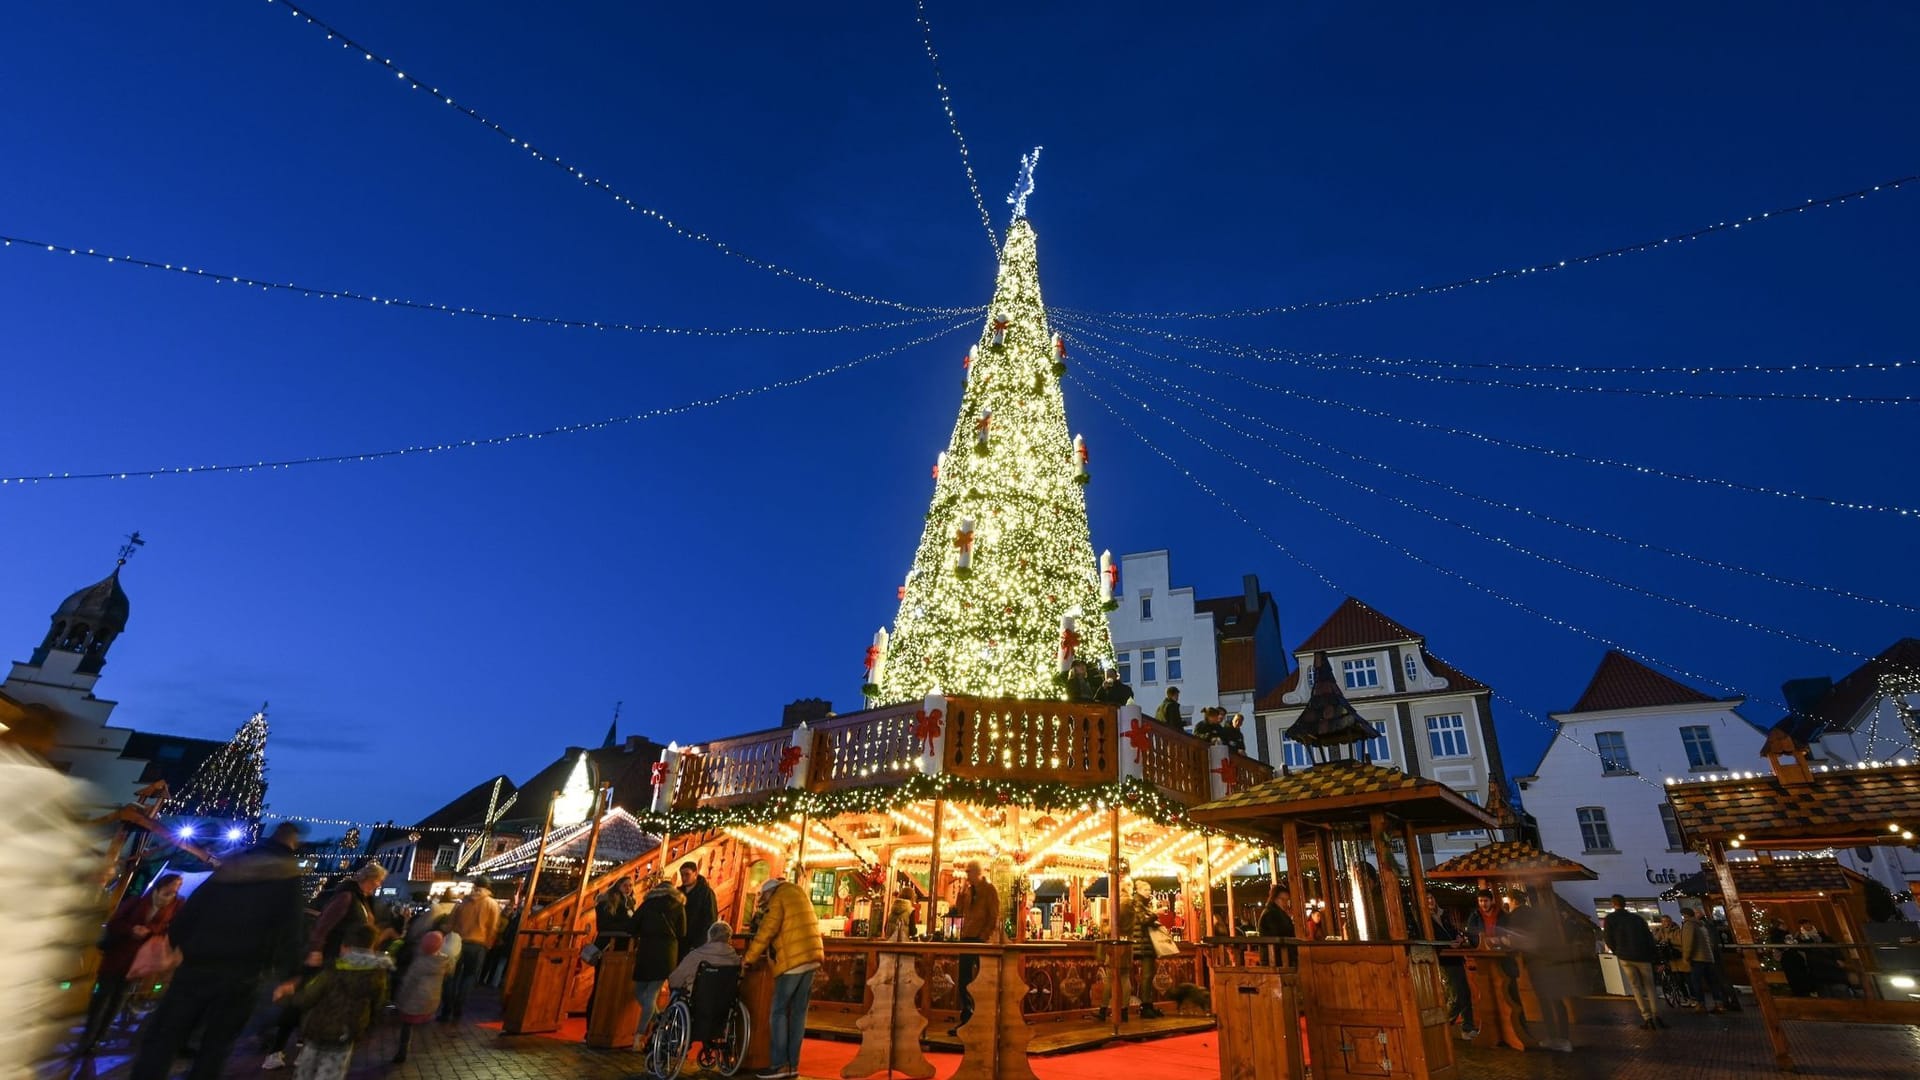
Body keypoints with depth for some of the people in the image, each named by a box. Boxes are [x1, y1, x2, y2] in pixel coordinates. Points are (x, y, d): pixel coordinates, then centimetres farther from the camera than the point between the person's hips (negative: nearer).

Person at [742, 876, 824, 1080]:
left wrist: (749, 958, -3)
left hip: (793, 959, -8)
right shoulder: (797, 892, 20)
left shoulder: (778, 898, -4)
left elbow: (766, 931, -12)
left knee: (778, 1012, -1)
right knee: (799, 1012, 9)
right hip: (810, 956, 8)